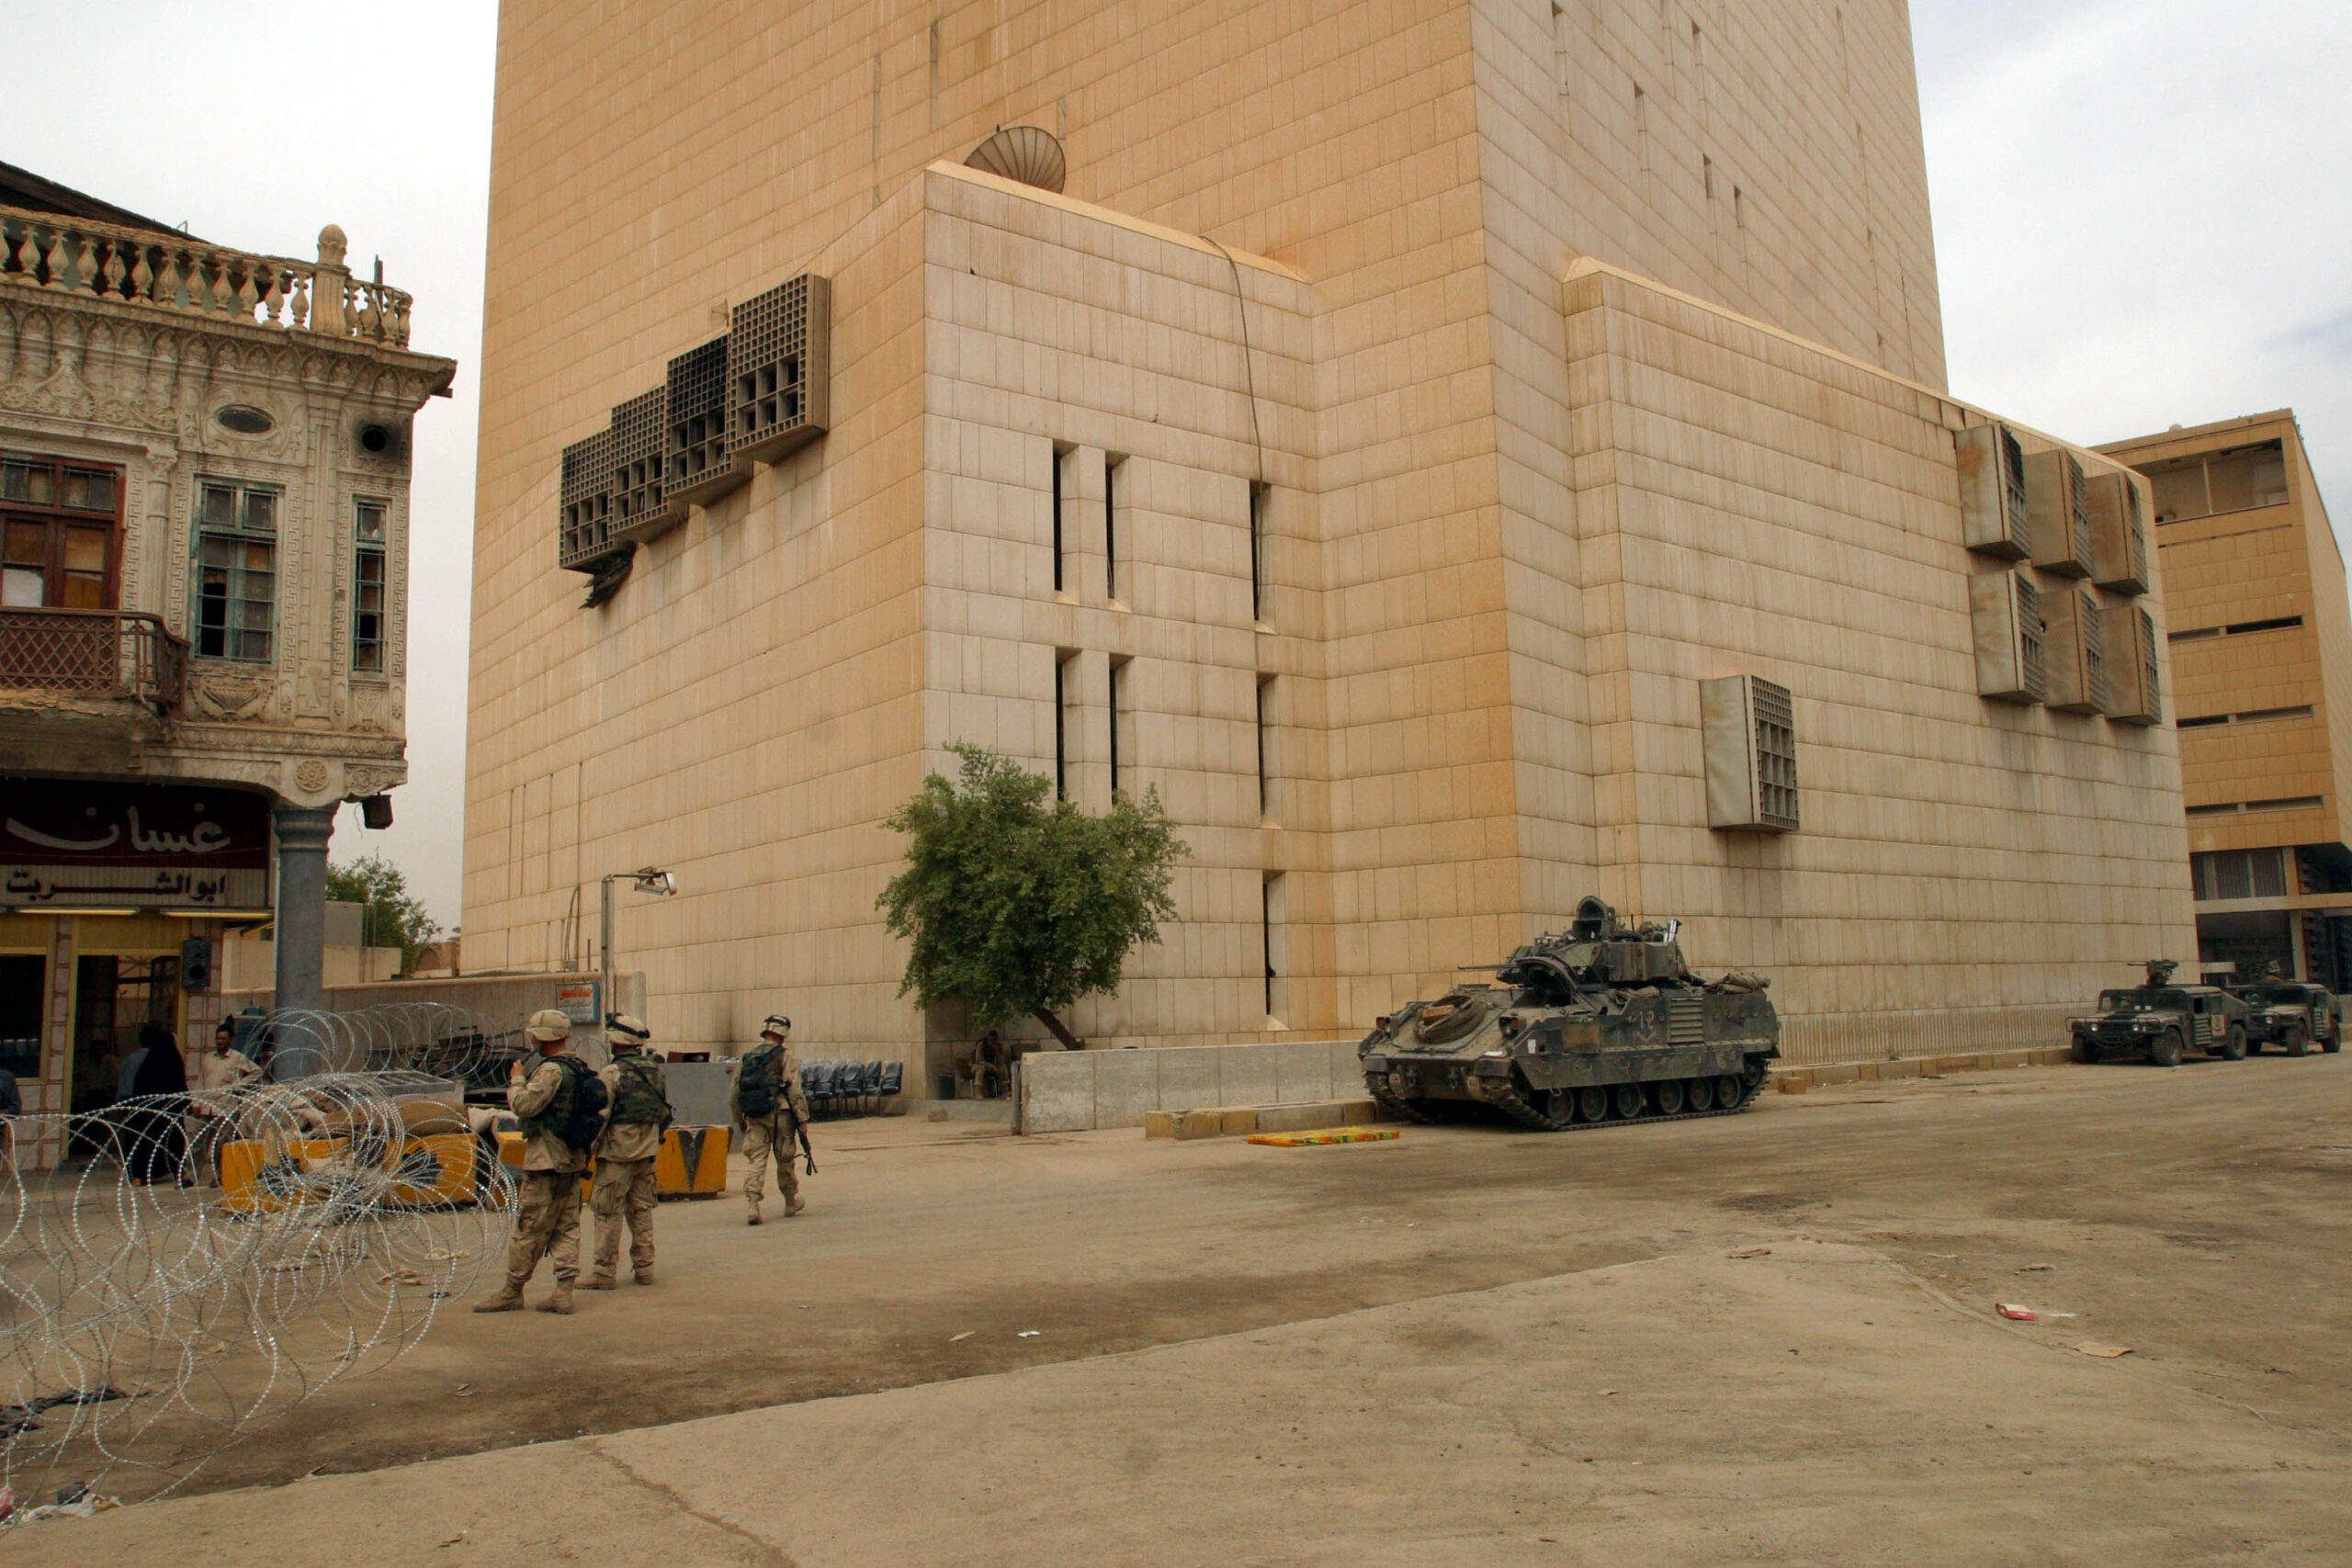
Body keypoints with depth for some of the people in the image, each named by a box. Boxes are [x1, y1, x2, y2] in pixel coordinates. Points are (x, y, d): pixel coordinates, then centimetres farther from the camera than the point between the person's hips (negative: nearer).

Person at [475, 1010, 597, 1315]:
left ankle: (512, 1292, 10)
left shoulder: (551, 1070, -16)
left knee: (529, 1230, 1)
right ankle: (564, 1293, 6)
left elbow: (524, 1105, -19)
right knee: (566, 1228, 7)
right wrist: (521, 1083, 15)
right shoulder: (580, 1069, 13)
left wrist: (516, 1080, -4)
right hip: (573, 1161, 9)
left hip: (546, 1161, -9)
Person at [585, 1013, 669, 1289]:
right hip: (647, 1150, 7)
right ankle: (644, 1267, 16)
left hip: (618, 1150, -7)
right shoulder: (655, 1070, 9)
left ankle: (604, 1272, 2)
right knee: (641, 1208, 13)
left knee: (608, 1210, 0)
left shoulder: (613, 1072, -13)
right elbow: (665, 1111, 14)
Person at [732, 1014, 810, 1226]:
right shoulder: (784, 1055, -3)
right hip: (778, 1113, -3)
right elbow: (794, 1090, -11)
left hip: (754, 1118, 3)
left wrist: (739, 1119, 29)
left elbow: (734, 1092, 17)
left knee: (755, 1161, 1)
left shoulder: (748, 1056, 12)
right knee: (785, 1161, 11)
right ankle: (791, 1202, 25)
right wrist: (802, 1118, -6)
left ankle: (752, 1204, -14)